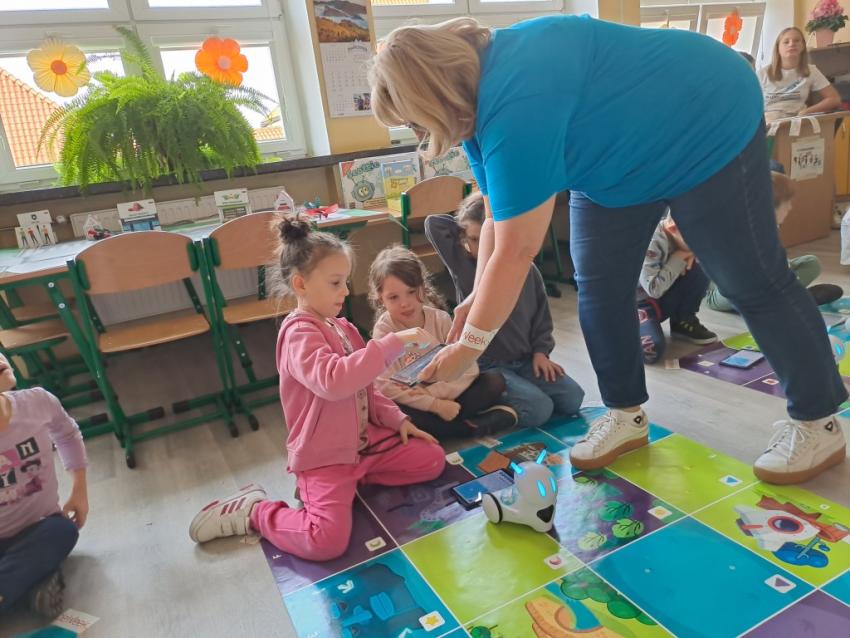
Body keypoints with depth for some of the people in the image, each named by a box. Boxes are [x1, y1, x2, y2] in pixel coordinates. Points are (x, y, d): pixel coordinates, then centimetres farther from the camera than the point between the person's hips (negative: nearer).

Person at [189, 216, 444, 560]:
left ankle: (354, 479, 10)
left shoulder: (342, 328, 10)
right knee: (327, 541, -24)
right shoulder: (299, 332, -19)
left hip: (364, 441, 9)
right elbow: (334, 381, -40)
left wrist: (397, 419, 6)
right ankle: (253, 511, 2)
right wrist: (393, 341, -37)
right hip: (323, 457, -9)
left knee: (433, 459, 6)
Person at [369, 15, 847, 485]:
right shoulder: (479, 96, -6)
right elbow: (499, 217, -3)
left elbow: (516, 251, -35)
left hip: (710, 129, -8)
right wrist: (479, 297, -10)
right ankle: (627, 414, 15)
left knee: (753, 283, -2)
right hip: (621, 159, 8)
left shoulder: (514, 111, -37)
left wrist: (468, 346, -26)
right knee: (599, 283, 2)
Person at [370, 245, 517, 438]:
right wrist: (435, 405, -25)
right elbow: (386, 386, -21)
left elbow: (468, 369, -10)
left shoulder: (441, 319, -6)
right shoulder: (384, 330, -12)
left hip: (447, 395, 2)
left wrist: (431, 392, -24)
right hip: (413, 405, -2)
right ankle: (472, 427, -22)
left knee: (495, 381, -15)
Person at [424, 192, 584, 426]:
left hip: (525, 359, 5)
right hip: (486, 365, -5)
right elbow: (433, 224, -16)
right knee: (538, 410, -21)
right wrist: (464, 228, -6)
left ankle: (509, 395, 13)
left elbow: (541, 313, 9)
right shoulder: (462, 266, -9)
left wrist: (541, 351, 0)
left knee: (573, 399, -5)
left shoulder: (526, 268, 0)